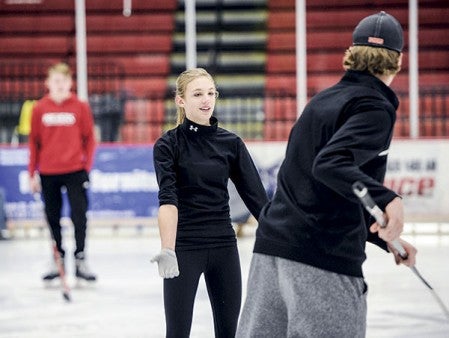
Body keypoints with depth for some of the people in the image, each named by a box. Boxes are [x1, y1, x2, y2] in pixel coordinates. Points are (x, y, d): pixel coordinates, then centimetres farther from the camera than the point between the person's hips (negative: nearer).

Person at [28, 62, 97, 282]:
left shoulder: (80, 107, -1)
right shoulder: (39, 109, 3)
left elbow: (89, 139, 3)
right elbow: (34, 142, 7)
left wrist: (87, 167, -2)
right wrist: (33, 173, 6)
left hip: (75, 171, -2)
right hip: (48, 173, 2)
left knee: (79, 216, -7)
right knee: (53, 218, 8)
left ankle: (80, 261, 1)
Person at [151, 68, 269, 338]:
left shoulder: (231, 143, 3)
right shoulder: (168, 145, -6)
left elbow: (255, 195, 0)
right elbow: (168, 199, -20)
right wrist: (167, 250, -35)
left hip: (224, 246, 4)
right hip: (184, 247, -3)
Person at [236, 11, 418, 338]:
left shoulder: (324, 100, 19)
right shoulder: (375, 107, -7)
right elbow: (331, 164, -25)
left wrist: (386, 239, 28)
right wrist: (388, 199, -39)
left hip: (273, 243, 8)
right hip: (324, 261, -8)